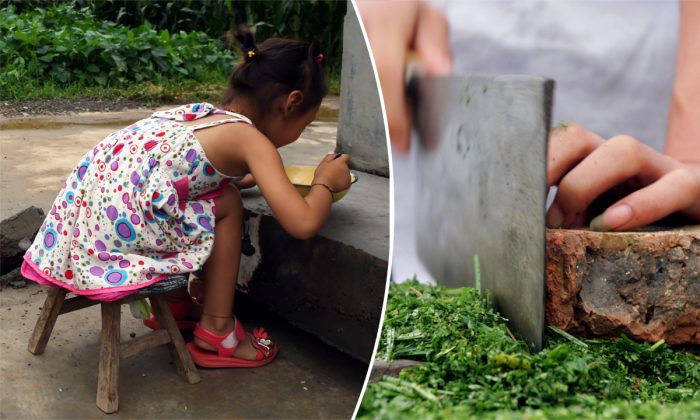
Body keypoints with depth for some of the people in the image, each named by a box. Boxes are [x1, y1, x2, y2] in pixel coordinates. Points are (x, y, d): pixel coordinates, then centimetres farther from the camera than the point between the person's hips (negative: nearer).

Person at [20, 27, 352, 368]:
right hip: (119, 231, -8)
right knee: (227, 206, 6)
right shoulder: (253, 142, -5)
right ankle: (216, 330, 12)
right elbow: (303, 223, -14)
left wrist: (249, 177, 35)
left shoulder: (200, 112, 17)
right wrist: (325, 182, 6)